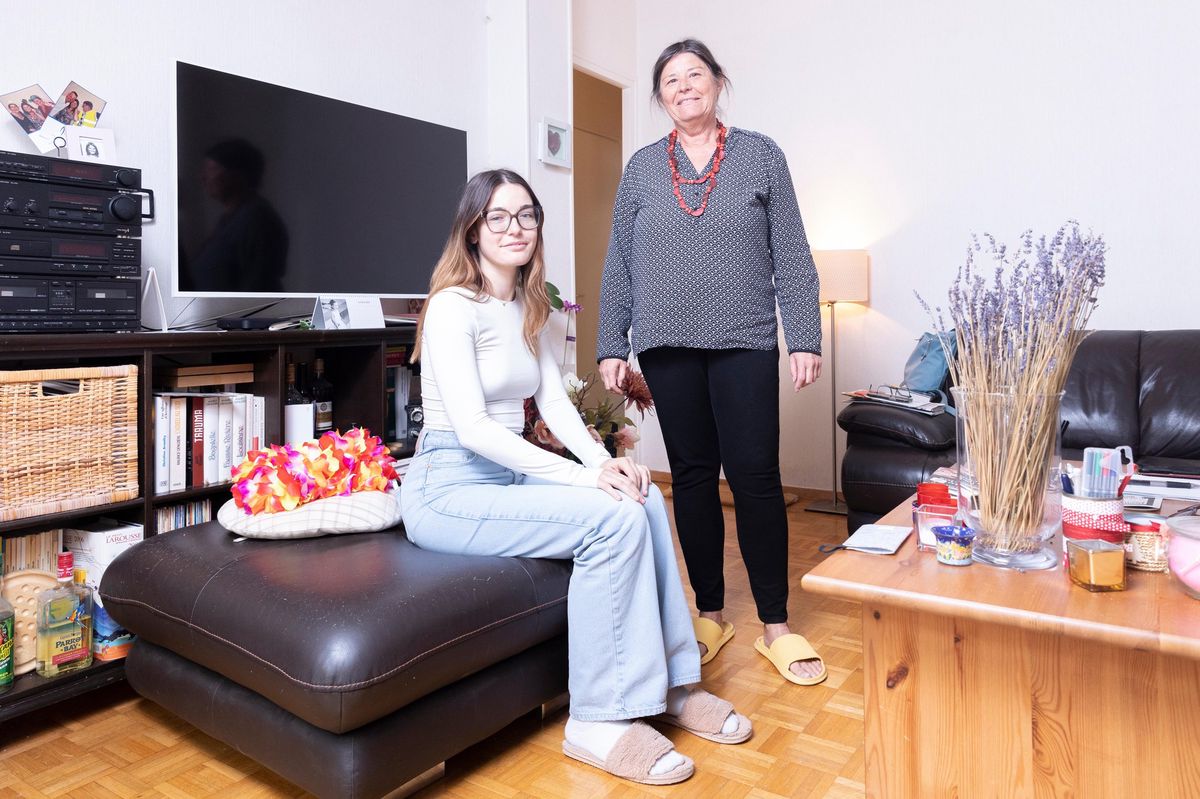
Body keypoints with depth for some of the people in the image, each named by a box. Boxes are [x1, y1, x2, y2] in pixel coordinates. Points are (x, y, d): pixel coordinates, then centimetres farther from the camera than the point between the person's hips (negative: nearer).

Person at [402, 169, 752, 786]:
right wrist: (583, 478, -25)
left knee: (646, 498, -11)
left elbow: (554, 401, 9)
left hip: (510, 474, 8)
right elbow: (473, 427, -22)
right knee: (614, 520, -24)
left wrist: (603, 461, -10)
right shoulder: (454, 306, -14)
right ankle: (598, 721, -12)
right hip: (450, 488, -8)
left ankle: (669, 683, 1)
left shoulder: (529, 308, 13)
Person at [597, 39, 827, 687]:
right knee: (692, 477, 6)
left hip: (744, 345, -1)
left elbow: (791, 256, 3)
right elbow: (620, 265, 10)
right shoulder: (641, 168, 11)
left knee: (755, 476, -4)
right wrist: (611, 346, 4)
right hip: (668, 347, 2)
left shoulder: (761, 155, 7)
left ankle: (775, 625, 10)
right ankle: (710, 614, 20)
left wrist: (805, 339, -4)